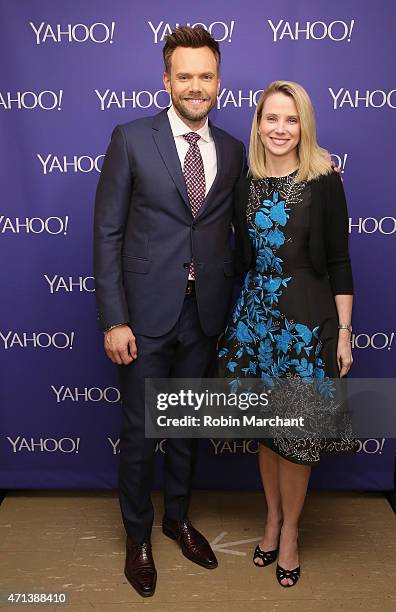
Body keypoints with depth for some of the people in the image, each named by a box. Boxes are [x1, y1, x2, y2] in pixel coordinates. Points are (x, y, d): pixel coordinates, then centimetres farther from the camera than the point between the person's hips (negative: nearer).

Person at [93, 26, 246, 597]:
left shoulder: (233, 151, 5)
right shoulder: (131, 139, -6)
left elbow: (231, 233, 11)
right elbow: (107, 233, -8)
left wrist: (230, 313, 4)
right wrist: (113, 320, -12)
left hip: (205, 315, 3)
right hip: (145, 313, -3)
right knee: (140, 430, 9)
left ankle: (178, 517, 40)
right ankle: (138, 535, 31)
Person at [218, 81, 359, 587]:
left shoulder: (324, 182, -6)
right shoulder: (245, 184, 5)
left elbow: (338, 261, -5)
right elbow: (243, 257, 11)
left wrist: (344, 332, -7)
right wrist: (243, 312, 9)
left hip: (306, 317, -3)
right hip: (254, 315, 4)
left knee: (297, 430, 5)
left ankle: (290, 530, 26)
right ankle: (273, 517, 33)